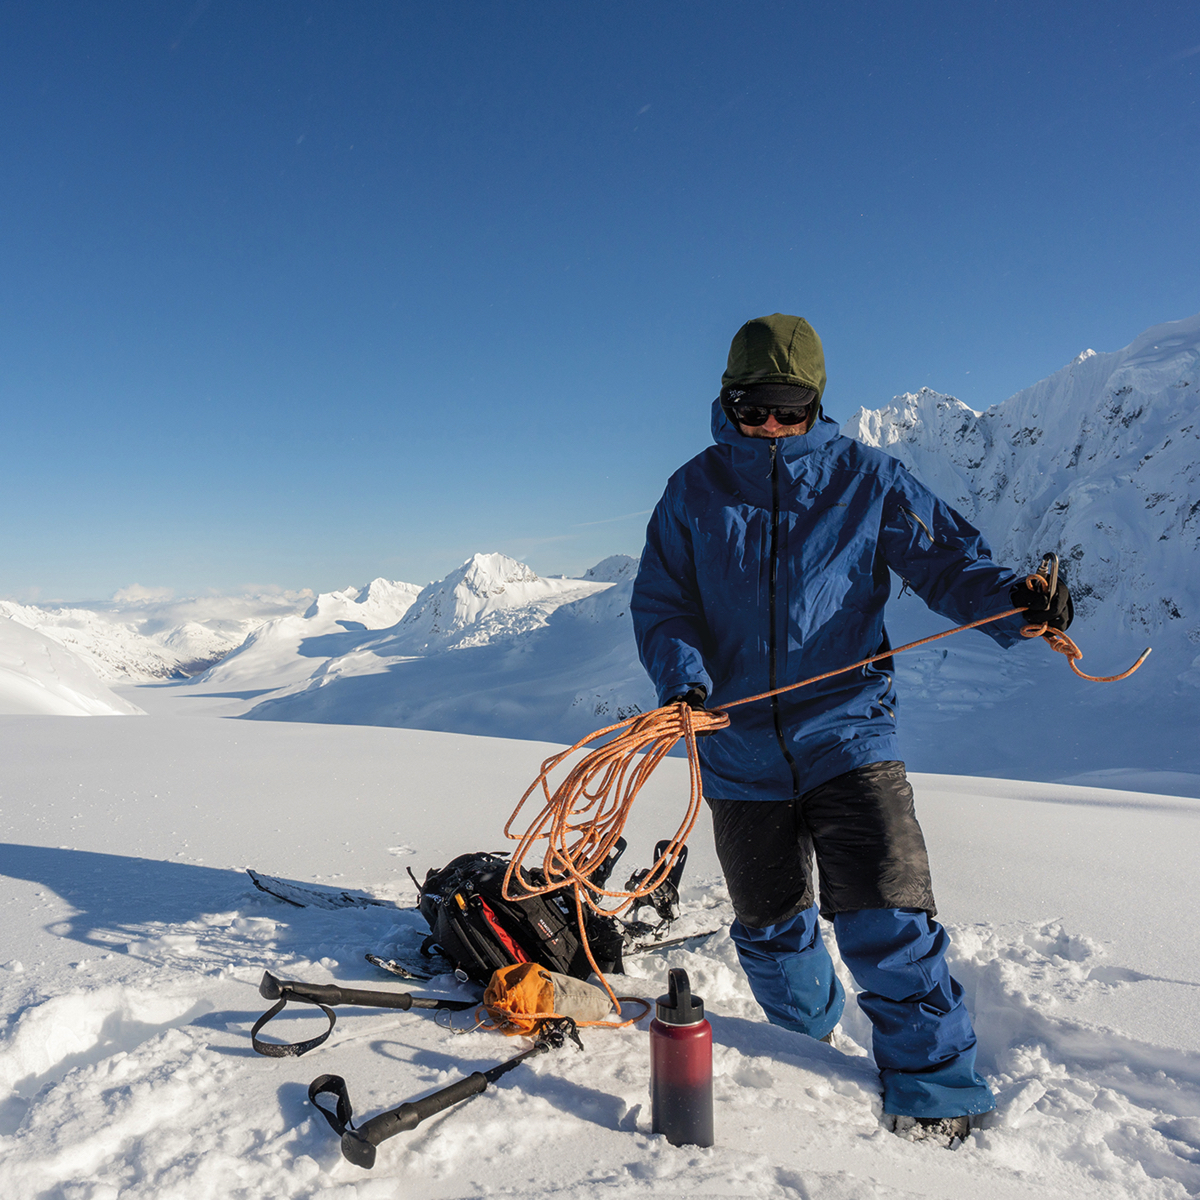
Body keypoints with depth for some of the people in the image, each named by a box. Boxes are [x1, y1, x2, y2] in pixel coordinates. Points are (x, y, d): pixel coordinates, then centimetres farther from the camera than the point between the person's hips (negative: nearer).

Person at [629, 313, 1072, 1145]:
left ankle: (936, 1086, 13)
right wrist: (682, 674, -15)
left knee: (886, 918, -10)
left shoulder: (864, 478, 1)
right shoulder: (693, 492, 4)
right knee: (770, 926, 16)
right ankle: (809, 1037, 45)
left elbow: (946, 555, 1)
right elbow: (661, 603, 4)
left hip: (848, 733, -2)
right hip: (741, 748, 3)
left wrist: (1012, 602, -20)